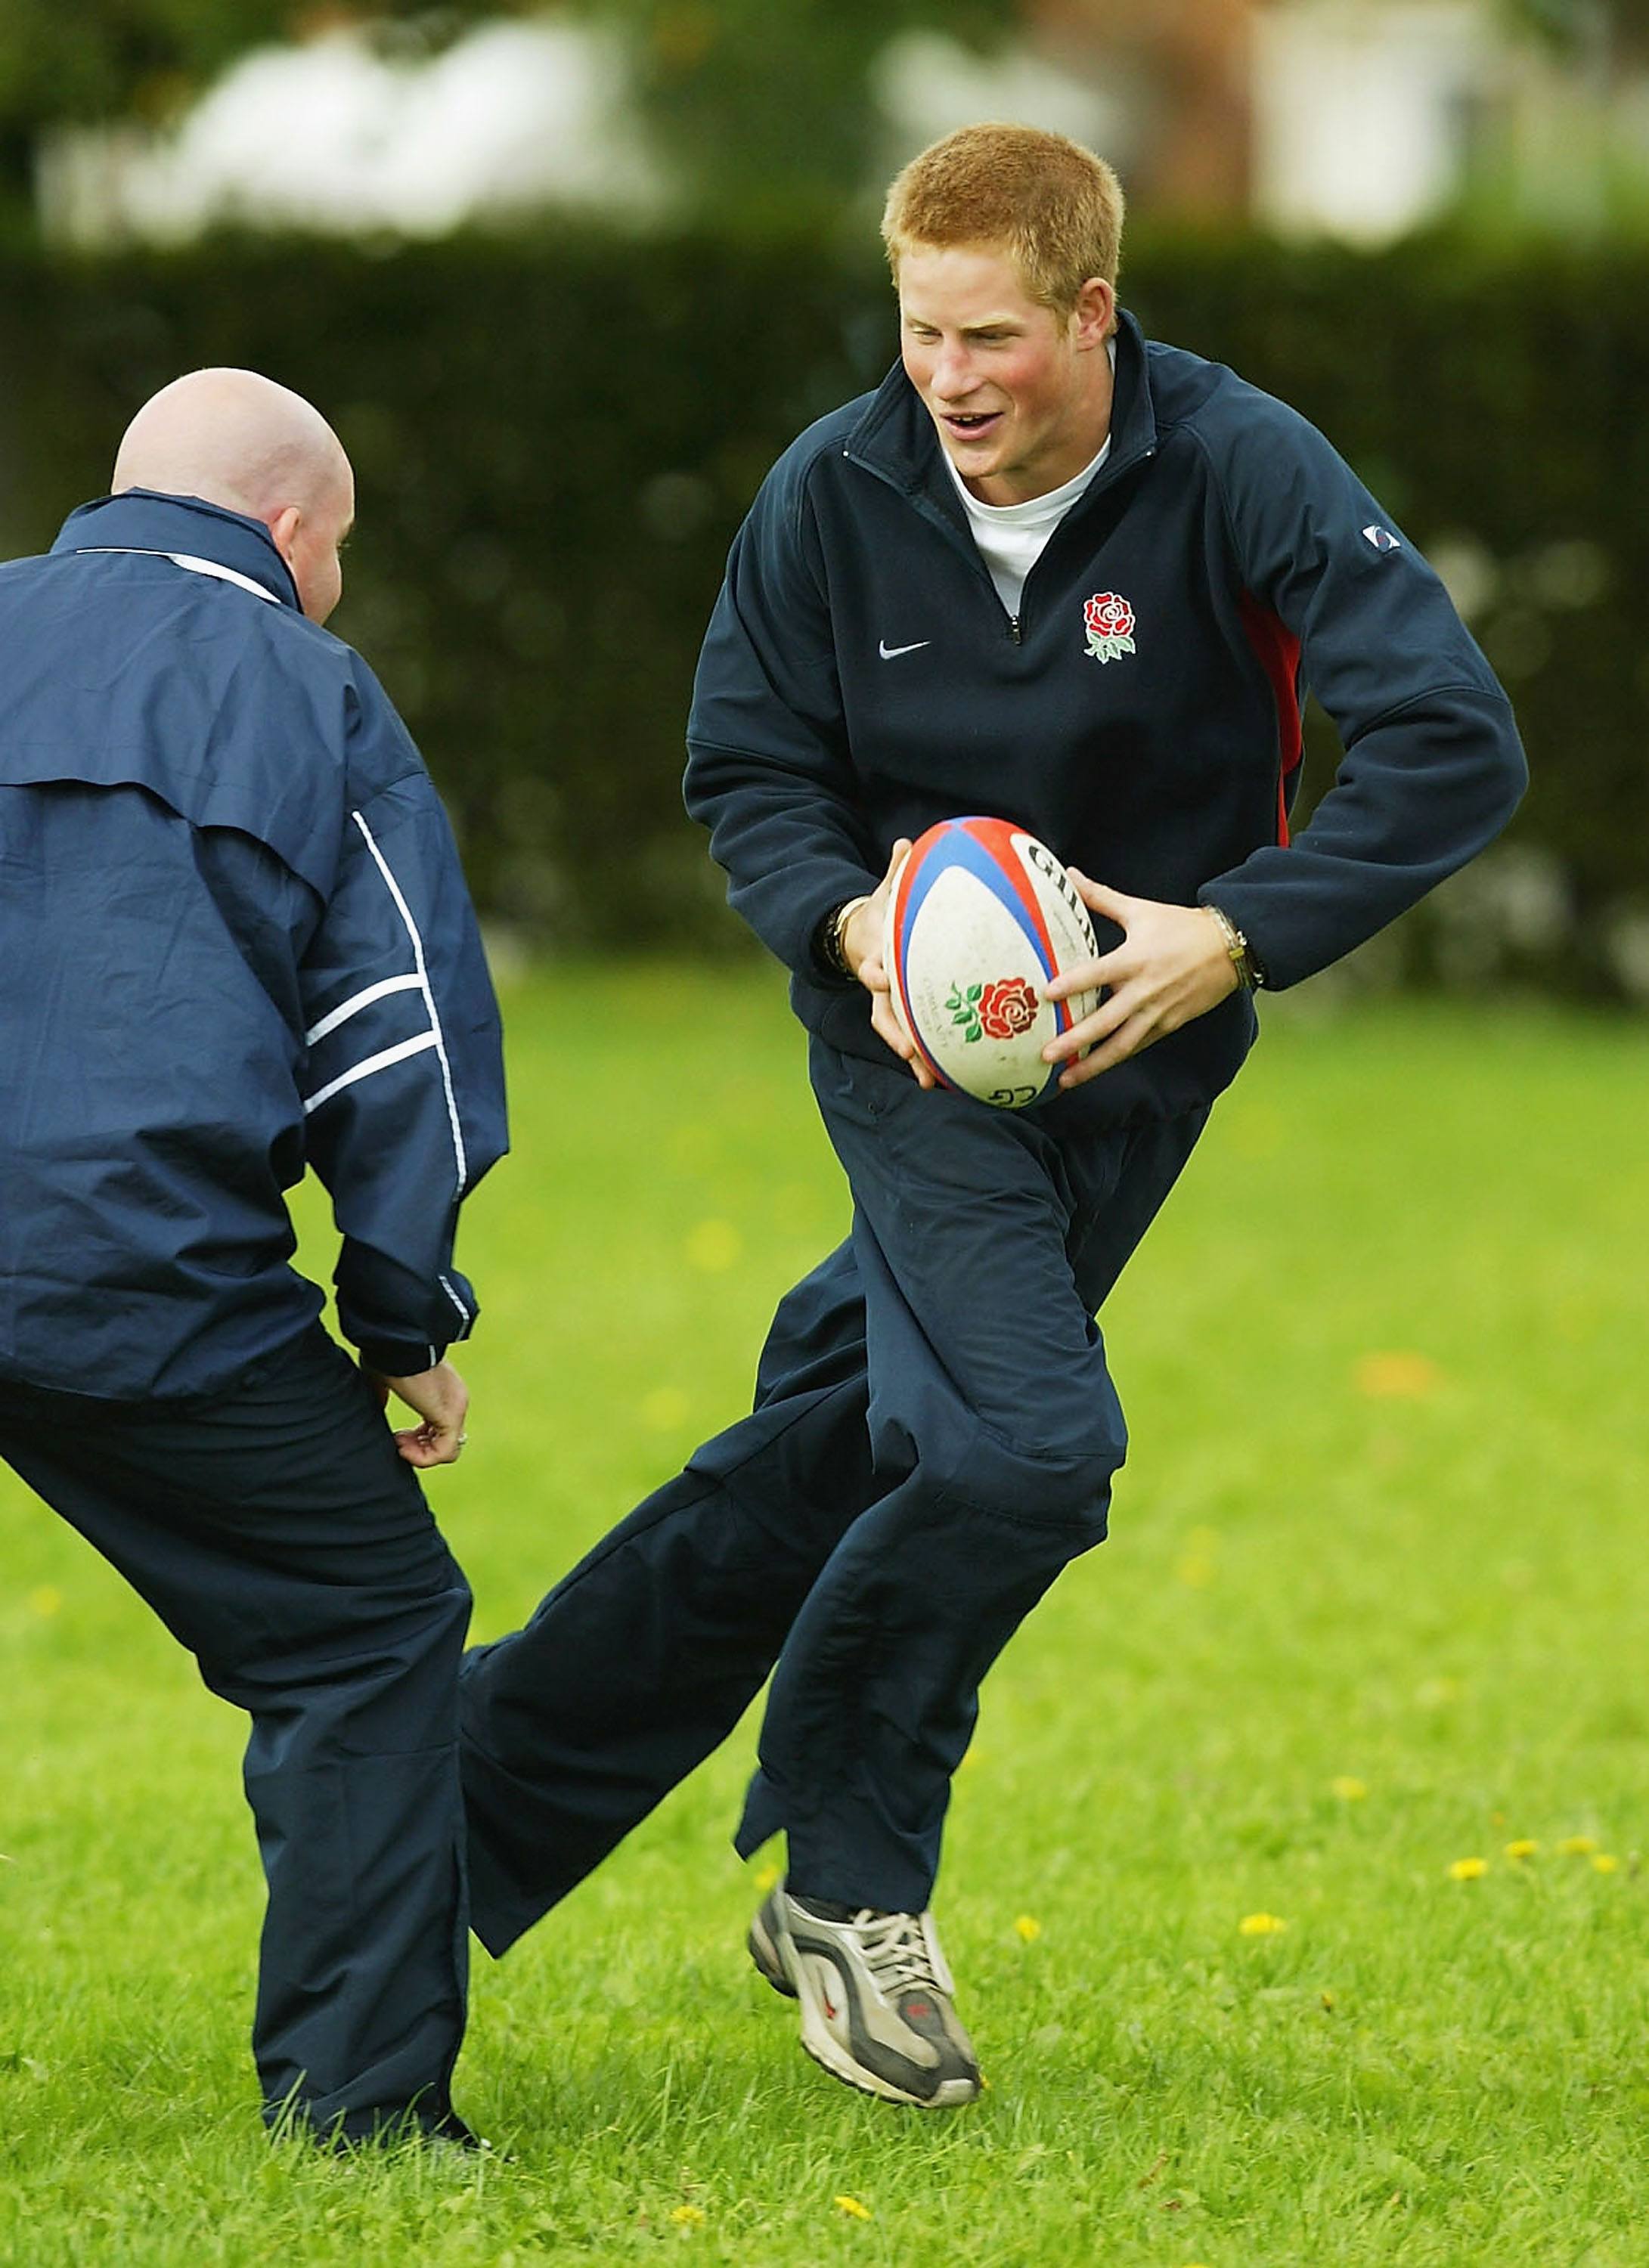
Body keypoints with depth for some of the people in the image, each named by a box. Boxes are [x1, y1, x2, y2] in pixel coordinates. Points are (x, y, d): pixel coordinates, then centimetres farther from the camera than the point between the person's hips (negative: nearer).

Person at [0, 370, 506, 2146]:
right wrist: (410, 1321, 10)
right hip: (143, 1265, -4)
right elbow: (404, 1036, 4)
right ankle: (357, 2098, 1)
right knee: (370, 1634, 8)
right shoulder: (304, 690, 6)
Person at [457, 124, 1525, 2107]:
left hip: (1131, 1048, 1)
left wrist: (1235, 933, -28)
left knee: (817, 1469, 5)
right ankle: (849, 1885, 0)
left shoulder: (1238, 472, -16)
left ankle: (494, 1785, 20)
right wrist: (850, 919, -19)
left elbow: (1454, 744, -20)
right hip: (912, 1036, -1)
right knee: (1027, 1440, -21)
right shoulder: (836, 494, -10)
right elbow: (745, 769, 2)